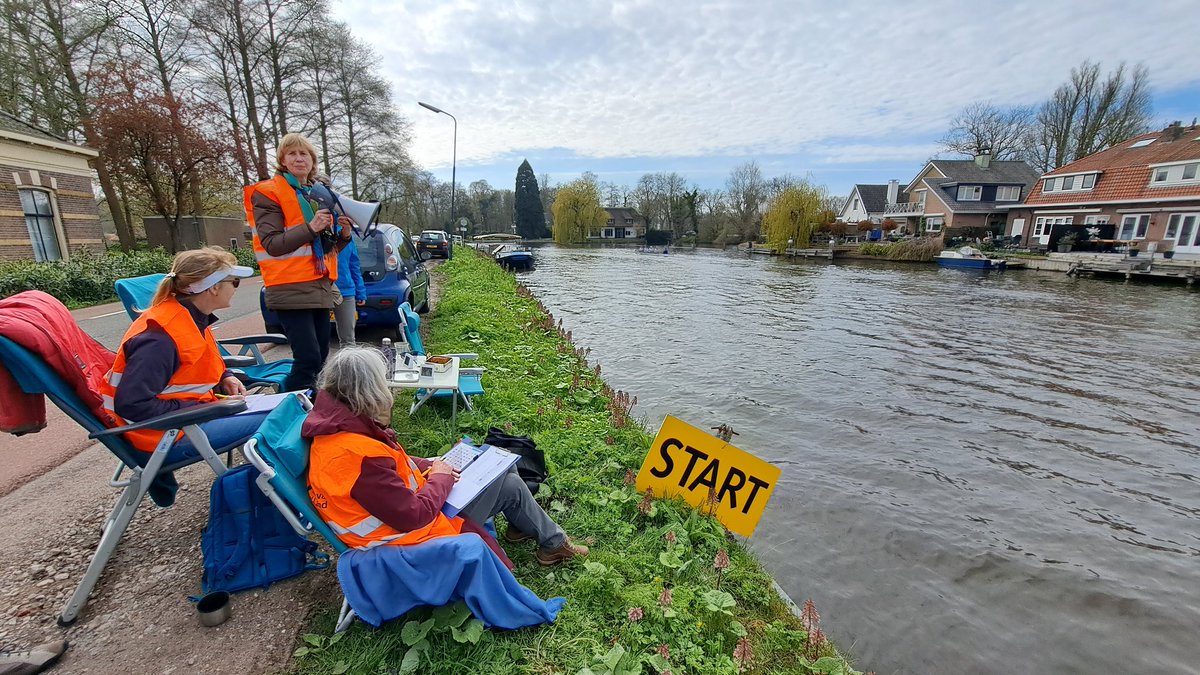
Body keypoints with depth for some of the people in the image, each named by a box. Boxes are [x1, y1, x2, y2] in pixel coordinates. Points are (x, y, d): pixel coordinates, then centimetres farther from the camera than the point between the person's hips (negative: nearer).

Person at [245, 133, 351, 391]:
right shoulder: (267, 194, -2)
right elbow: (272, 244, -11)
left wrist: (343, 234, 0)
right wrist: (310, 228, -23)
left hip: (321, 287, 7)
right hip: (291, 289, -7)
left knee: (321, 356, 8)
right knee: (308, 359, -14)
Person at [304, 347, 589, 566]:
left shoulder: (336, 426, -6)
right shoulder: (361, 457, -36)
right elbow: (414, 516, -30)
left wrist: (427, 466, -3)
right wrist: (440, 478, -13)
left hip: (406, 502, 9)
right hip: (414, 533, -9)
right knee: (510, 485, 1)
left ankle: (520, 526, 38)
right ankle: (553, 542, 27)